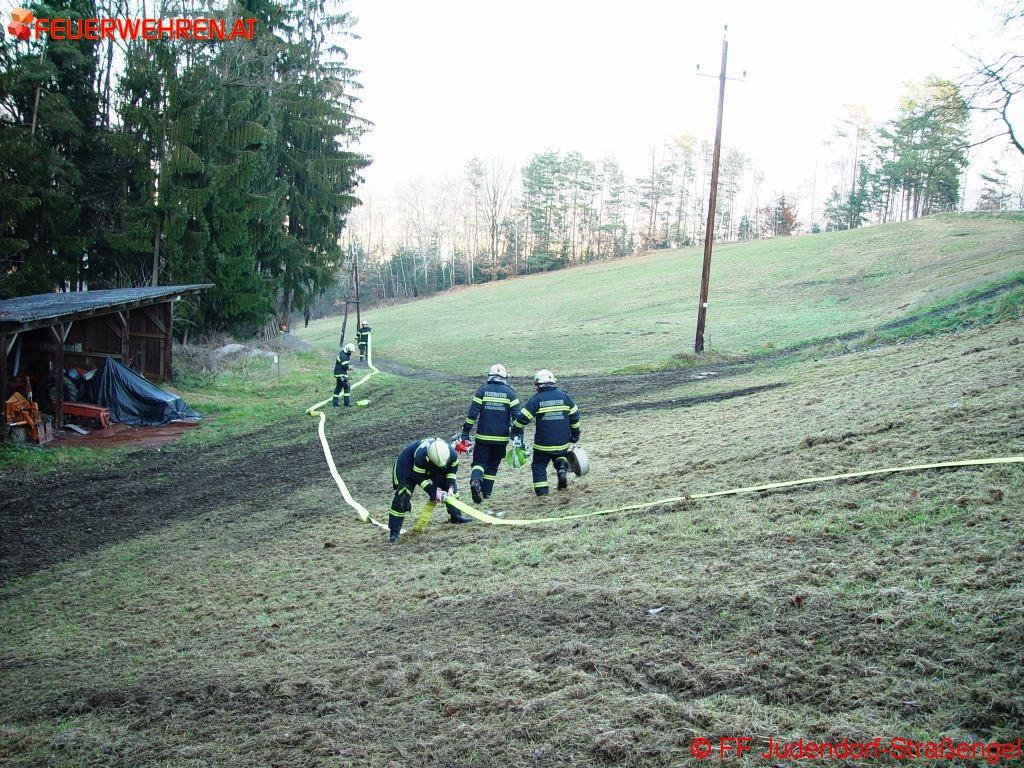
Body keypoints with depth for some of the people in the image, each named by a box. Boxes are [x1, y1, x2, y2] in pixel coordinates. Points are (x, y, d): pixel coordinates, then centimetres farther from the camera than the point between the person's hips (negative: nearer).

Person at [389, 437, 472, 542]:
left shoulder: (452, 454, -30)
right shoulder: (420, 457, -45)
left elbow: (452, 471, -9)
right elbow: (419, 478, -30)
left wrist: (450, 487, -22)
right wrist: (434, 492, -30)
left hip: (430, 468, 6)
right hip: (407, 465, -6)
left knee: (452, 486, -1)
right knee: (402, 497, -15)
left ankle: (455, 515, 15)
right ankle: (394, 532, -10)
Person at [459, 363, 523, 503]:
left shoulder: (482, 390, -1)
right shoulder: (509, 393, 1)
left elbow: (472, 413, -5)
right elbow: (517, 415, -4)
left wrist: (465, 432, 0)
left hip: (483, 436, -1)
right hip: (501, 438, 1)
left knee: (480, 461, 8)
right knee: (493, 465, 15)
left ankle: (475, 480, -21)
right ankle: (486, 493, 17)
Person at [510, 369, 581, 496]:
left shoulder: (536, 400, -7)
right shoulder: (565, 397, 3)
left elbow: (522, 418, -8)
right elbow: (575, 417, 7)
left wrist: (515, 434, 6)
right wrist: (574, 438, 17)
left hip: (543, 443, -3)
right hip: (563, 442, 3)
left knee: (539, 466, 13)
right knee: (559, 456, 29)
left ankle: (541, 491, 5)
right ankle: (562, 468, -1)